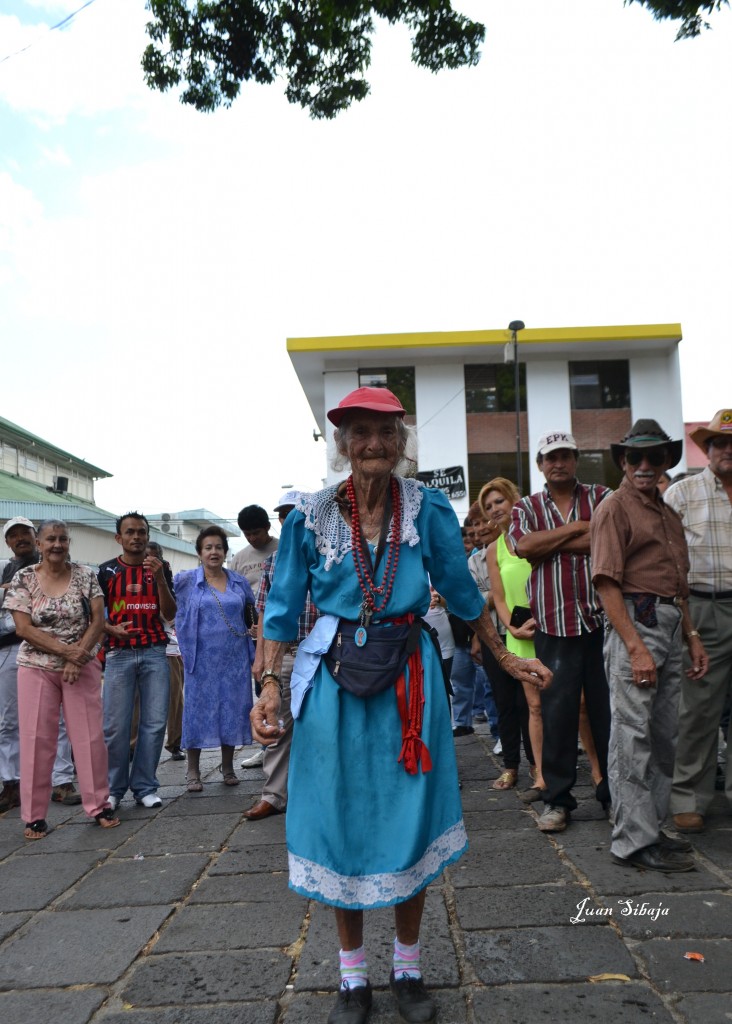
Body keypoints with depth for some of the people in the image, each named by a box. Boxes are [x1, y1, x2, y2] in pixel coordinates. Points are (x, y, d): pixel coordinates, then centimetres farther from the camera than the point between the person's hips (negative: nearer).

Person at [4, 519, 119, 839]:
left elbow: (98, 620, -3)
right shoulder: (23, 579, -1)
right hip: (36, 669, 0)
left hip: (82, 667, 1)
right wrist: (64, 649, -17)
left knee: (90, 736, 2)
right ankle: (35, 815, 15)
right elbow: (23, 628, -8)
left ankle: (99, 805, 15)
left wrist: (78, 656, -15)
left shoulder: (85, 576, 1)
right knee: (36, 740, 3)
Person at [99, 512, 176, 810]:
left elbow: (169, 614, 2)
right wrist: (113, 630, -12)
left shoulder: (160, 568, 9)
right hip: (119, 654, -1)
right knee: (116, 724, -3)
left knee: (155, 723, 0)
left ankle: (145, 786, 12)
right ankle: (114, 788, 12)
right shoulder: (106, 570, 7)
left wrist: (159, 578, -11)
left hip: (155, 653, 1)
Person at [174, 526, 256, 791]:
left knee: (232, 709, 8)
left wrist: (253, 654, 11)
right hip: (202, 658, -2)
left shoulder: (239, 582, 8)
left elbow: (251, 616, 17)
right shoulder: (186, 580, 0)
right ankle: (193, 771, 16)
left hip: (234, 658, 3)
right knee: (198, 710, 3)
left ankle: (227, 767, 24)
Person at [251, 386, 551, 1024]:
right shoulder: (310, 516, -3)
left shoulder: (428, 511, -2)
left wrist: (507, 659, 13)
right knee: (341, 824, 8)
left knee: (410, 822, 8)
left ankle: (407, 971, 32)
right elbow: (284, 609, 2)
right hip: (333, 681, 0)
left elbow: (463, 592, 9)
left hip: (409, 678, 1)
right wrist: (271, 683, -7)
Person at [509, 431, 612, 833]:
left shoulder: (601, 496, 9)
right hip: (553, 624, 0)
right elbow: (523, 545, -10)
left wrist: (548, 543, -10)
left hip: (601, 619, 0)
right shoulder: (526, 507, 11)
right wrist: (578, 527, -7)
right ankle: (556, 798, 14)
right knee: (557, 712, 3)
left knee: (608, 708, 7)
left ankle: (614, 792, 22)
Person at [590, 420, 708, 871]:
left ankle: (652, 825, 26)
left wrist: (693, 637, 16)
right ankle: (635, 839, 4)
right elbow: (607, 582, -14)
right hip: (636, 623, -9)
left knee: (665, 735, 14)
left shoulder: (668, 513, 20)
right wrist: (636, 647, -19)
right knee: (633, 736, -4)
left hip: (671, 626, 9)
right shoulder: (615, 508, -6)